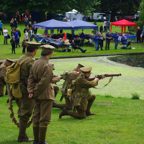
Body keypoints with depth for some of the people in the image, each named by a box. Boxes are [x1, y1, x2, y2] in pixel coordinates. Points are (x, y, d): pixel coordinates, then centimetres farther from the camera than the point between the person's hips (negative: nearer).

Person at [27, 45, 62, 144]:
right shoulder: (48, 65, -18)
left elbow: (31, 78, 4)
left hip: (38, 95, 8)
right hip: (46, 94, -8)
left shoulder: (36, 63, 8)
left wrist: (31, 91, -3)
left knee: (36, 117, 13)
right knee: (44, 118, -3)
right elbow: (44, 81, -21)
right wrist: (36, 92, -11)